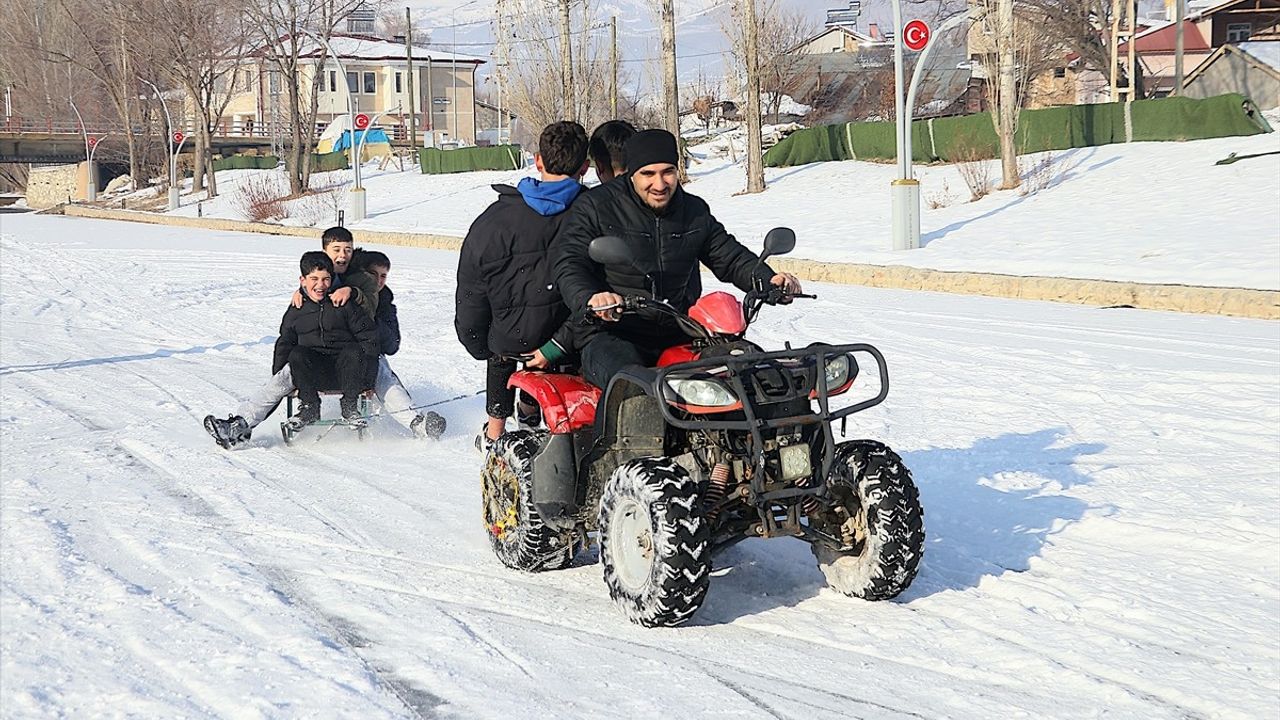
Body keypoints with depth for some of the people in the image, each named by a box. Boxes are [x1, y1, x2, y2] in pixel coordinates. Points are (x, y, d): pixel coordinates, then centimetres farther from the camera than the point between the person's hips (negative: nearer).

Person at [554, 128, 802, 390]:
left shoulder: (695, 211, 14)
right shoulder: (594, 208, 0)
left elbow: (729, 255, 19)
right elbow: (570, 265, -7)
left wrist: (769, 280, -2)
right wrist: (591, 298, -30)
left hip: (682, 334, 5)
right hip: (612, 336, -5)